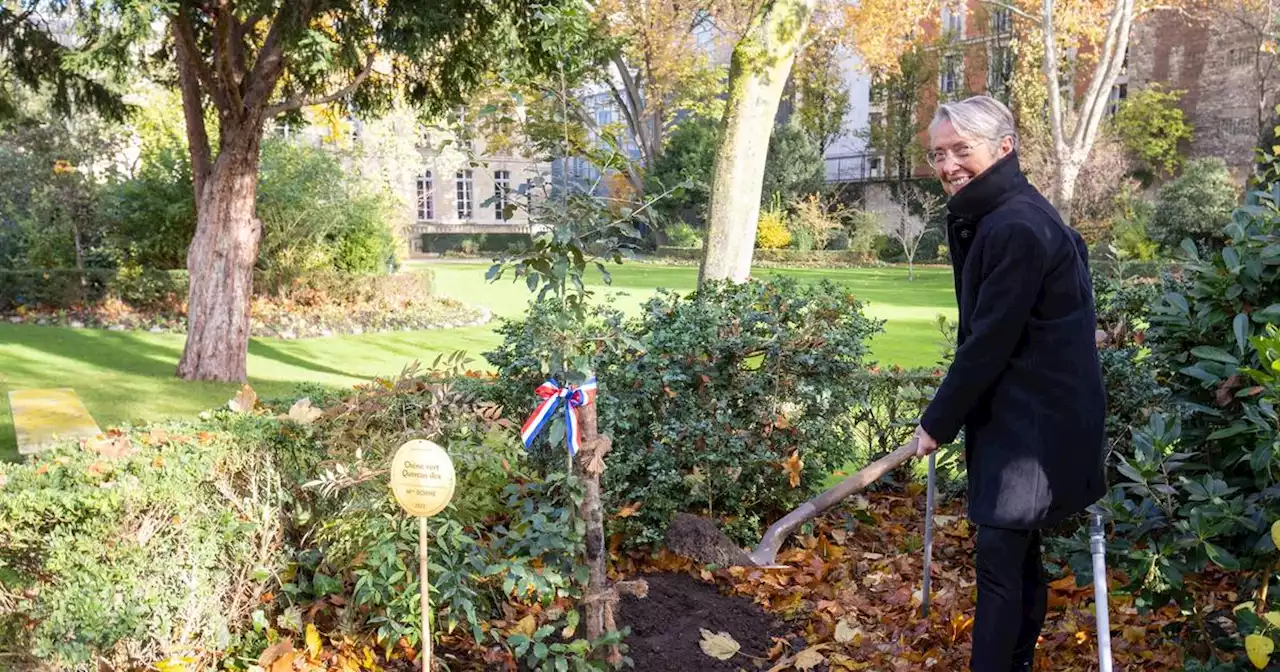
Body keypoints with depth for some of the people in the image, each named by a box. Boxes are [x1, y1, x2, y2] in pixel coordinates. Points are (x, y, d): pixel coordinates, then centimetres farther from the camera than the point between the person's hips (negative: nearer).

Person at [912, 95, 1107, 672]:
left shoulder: (1016, 228, -20)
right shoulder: (991, 219, 11)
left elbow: (988, 342, -20)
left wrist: (938, 422, -10)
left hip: (1034, 423, -10)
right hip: (1020, 414, 10)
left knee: (1000, 559, -5)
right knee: (1019, 552, 19)